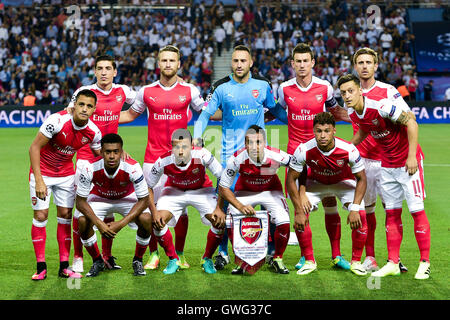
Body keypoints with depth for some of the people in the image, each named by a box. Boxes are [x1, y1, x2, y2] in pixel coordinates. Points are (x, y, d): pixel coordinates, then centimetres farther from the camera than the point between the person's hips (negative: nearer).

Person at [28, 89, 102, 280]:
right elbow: (34, 147, -22)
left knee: (65, 215, 2)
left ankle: (64, 266, 9)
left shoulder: (93, 132, -14)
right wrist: (39, 180, -25)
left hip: (66, 174, 4)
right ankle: (41, 267, 3)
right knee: (41, 216, -6)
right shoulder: (57, 121, -28)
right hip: (43, 172, -4)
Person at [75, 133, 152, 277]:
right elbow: (80, 201, -22)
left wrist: (121, 223, -34)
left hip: (127, 198, -1)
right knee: (83, 221, -27)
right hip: (99, 198, 1)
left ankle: (137, 260, -1)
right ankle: (97, 261, 0)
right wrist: (99, 223, -36)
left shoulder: (133, 167, -33)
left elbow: (144, 200, -25)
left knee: (146, 219, -28)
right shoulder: (90, 168, -31)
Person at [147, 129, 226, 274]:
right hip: (174, 191, 1)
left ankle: (207, 259, 5)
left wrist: (219, 208, -27)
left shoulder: (202, 155, -33)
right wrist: (154, 212, -22)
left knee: (220, 221, -21)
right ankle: (173, 260, 2)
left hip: (201, 190, 0)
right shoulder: (163, 161, -28)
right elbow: (149, 186, -12)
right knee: (157, 222, -21)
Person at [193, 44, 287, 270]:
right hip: (230, 153, -1)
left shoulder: (262, 85, 5)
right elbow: (205, 114, 4)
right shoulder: (221, 88, 1)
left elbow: (276, 109, 19)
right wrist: (197, 137, -10)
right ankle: (223, 253, 9)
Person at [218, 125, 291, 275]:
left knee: (284, 223, -22)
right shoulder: (237, 159, -31)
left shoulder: (276, 156, -31)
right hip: (244, 192, 0)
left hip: (271, 191, 0)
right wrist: (240, 206, -30)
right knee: (230, 224, -20)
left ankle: (277, 259, 4)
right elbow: (223, 188, -19)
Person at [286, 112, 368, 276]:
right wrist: (299, 212, -22)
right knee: (301, 214, -19)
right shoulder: (304, 150, -32)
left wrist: (355, 209, -28)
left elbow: (361, 179, -18)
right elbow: (291, 179, -19)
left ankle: (356, 261, 1)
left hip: (344, 182, -1)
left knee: (360, 216, -20)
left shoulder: (348, 150, -33)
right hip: (315, 182, 1)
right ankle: (309, 261, -1)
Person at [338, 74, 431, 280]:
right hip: (387, 165, 7)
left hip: (408, 161, -7)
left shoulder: (381, 106, -24)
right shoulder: (353, 113, -2)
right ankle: (393, 263, 13)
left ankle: (424, 263, 2)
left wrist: (411, 156, -24)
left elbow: (411, 123, -21)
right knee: (392, 213, 8)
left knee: (416, 210, -6)